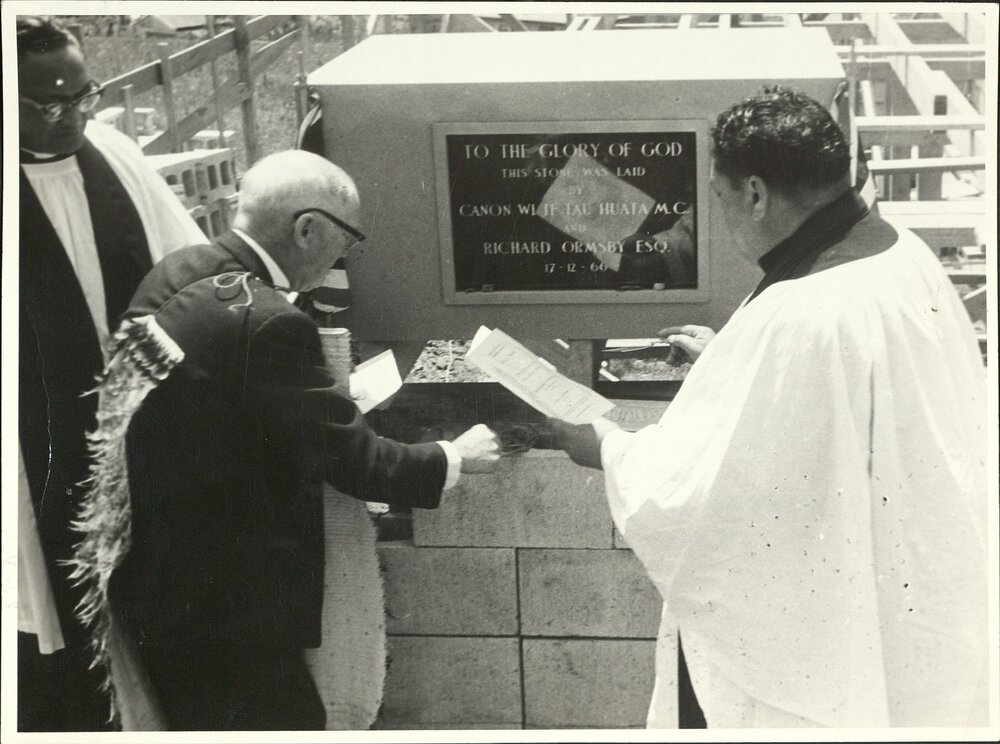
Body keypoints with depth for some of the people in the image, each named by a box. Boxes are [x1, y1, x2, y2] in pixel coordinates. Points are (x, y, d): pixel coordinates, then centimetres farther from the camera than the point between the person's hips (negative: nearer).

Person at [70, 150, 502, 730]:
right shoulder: (267, 322, -24)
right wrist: (457, 458, -1)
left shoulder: (176, 273, 2)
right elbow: (353, 460, -16)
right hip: (215, 604, -9)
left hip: (147, 574, 9)